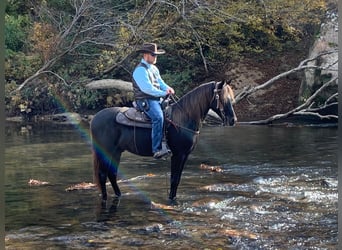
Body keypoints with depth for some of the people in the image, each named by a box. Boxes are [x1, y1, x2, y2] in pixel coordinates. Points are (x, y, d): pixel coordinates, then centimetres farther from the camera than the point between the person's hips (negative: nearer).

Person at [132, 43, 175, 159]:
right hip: (145, 100, -10)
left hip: (157, 98, 10)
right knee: (158, 117, -32)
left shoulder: (154, 68, 18)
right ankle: (157, 149, -34)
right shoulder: (140, 70, -12)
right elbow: (147, 88, -21)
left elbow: (160, 82, 20)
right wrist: (163, 93, -18)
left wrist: (167, 88, -3)